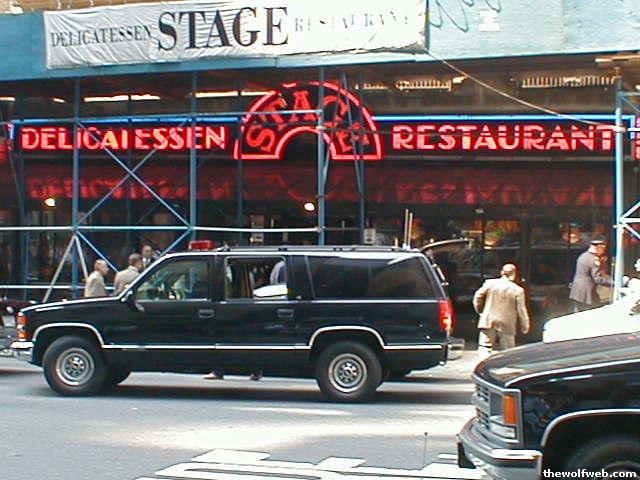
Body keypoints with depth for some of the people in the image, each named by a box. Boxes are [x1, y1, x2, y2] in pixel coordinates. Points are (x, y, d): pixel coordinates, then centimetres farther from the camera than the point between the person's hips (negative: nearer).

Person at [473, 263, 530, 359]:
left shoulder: (490, 283, 0)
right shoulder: (518, 290, -5)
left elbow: (477, 297, 1)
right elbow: (521, 310, -3)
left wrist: (480, 311, 17)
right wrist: (525, 327, 7)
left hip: (488, 322, 1)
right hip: (506, 326, -1)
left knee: (485, 348, 0)